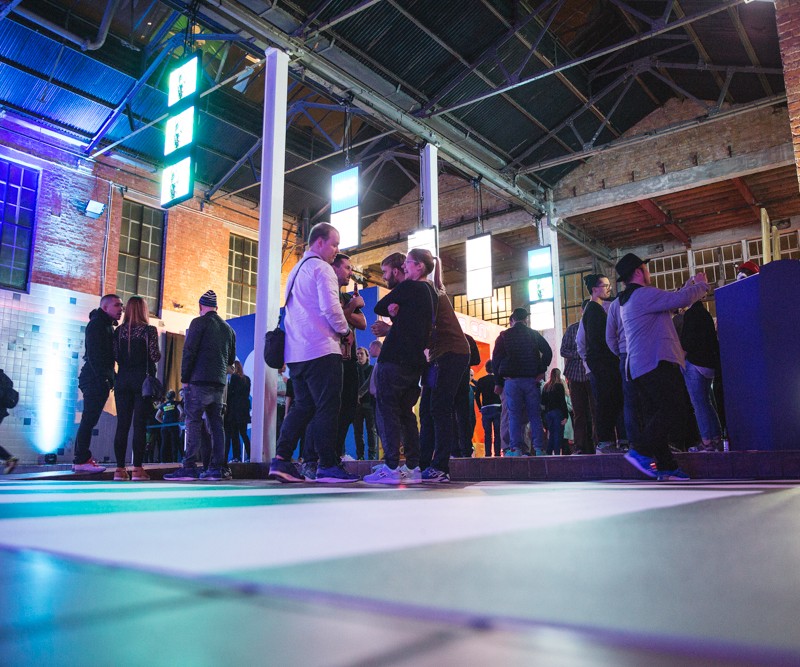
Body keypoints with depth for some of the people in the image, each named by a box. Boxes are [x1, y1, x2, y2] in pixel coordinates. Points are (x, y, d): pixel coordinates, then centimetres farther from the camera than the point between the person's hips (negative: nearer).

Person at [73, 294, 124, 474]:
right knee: (89, 420, -9)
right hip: (95, 380, -10)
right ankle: (82, 460, -8)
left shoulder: (106, 326, 23)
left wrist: (110, 377, 14)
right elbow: (94, 354, -17)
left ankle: (81, 459, 13)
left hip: (98, 380, 10)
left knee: (89, 421, 10)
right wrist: (103, 377, -22)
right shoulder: (97, 324, -7)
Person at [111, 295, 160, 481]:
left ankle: (120, 468, 4)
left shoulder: (119, 330, 7)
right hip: (142, 379, -3)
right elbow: (155, 356, -10)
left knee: (122, 424, 4)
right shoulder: (149, 330, -3)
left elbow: (115, 356, 4)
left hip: (123, 380, 4)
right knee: (140, 424, -3)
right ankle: (137, 469, -5)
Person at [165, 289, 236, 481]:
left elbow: (189, 351, -8)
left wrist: (184, 378, -3)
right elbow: (231, 359, 20)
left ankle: (189, 467, -12)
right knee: (216, 424, 6)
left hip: (199, 381, -6)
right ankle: (218, 467, 5)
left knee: (193, 422, -7)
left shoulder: (199, 322, -2)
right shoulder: (228, 328, 17)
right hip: (219, 383, 6)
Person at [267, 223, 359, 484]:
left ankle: (281, 459, 4)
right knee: (327, 408, -5)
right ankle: (327, 466, -4)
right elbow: (330, 307, -17)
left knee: (303, 406, 11)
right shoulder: (322, 268, -6)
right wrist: (344, 329, 0)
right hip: (322, 349, -9)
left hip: (296, 352, 9)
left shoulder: (296, 271, 23)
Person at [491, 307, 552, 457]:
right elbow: (547, 352, 0)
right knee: (535, 415, 4)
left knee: (514, 415, -1)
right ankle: (538, 447, 1)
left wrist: (499, 378, 6)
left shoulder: (504, 336, 4)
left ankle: (515, 448, -6)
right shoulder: (534, 334, 8)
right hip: (531, 379, 1)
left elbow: (496, 358, 0)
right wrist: (541, 370, 4)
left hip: (511, 379, -1)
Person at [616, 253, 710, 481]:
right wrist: (702, 285, 7)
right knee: (670, 409, -15)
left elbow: (671, 300, 34)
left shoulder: (628, 301, 25)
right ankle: (642, 452, -23)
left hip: (640, 367, 10)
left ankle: (665, 465, 6)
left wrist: (691, 283, 34)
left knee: (656, 416, 6)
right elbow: (681, 299, -13)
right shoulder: (644, 294, -8)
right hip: (657, 363, -10)